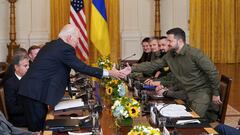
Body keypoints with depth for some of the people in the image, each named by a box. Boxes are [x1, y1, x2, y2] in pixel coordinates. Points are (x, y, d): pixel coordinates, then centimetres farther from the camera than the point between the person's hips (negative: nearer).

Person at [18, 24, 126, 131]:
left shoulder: (51, 45, 16)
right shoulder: (65, 49, -13)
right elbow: (82, 68, -14)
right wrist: (108, 73, -9)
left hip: (29, 90, 10)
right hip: (36, 93, -10)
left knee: (37, 126, 13)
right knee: (38, 128, -4)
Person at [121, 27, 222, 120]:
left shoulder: (194, 54, -19)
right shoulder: (170, 55, 2)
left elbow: (212, 71, -18)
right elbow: (153, 65, 3)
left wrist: (215, 94, -13)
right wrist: (132, 69, -6)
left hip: (202, 91, -7)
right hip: (188, 92, 7)